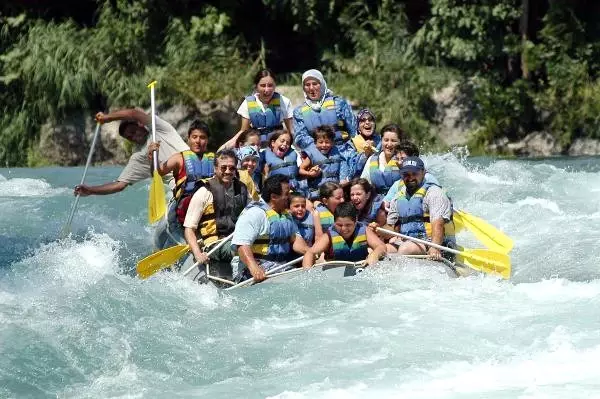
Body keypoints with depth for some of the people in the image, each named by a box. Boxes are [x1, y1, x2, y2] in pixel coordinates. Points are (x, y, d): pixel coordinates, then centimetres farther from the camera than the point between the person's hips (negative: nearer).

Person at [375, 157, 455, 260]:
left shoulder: (433, 192, -4)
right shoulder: (398, 198, 19)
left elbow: (438, 224, -18)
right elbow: (392, 228, 22)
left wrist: (434, 248, -35)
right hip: (405, 242, 7)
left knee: (405, 249, -35)